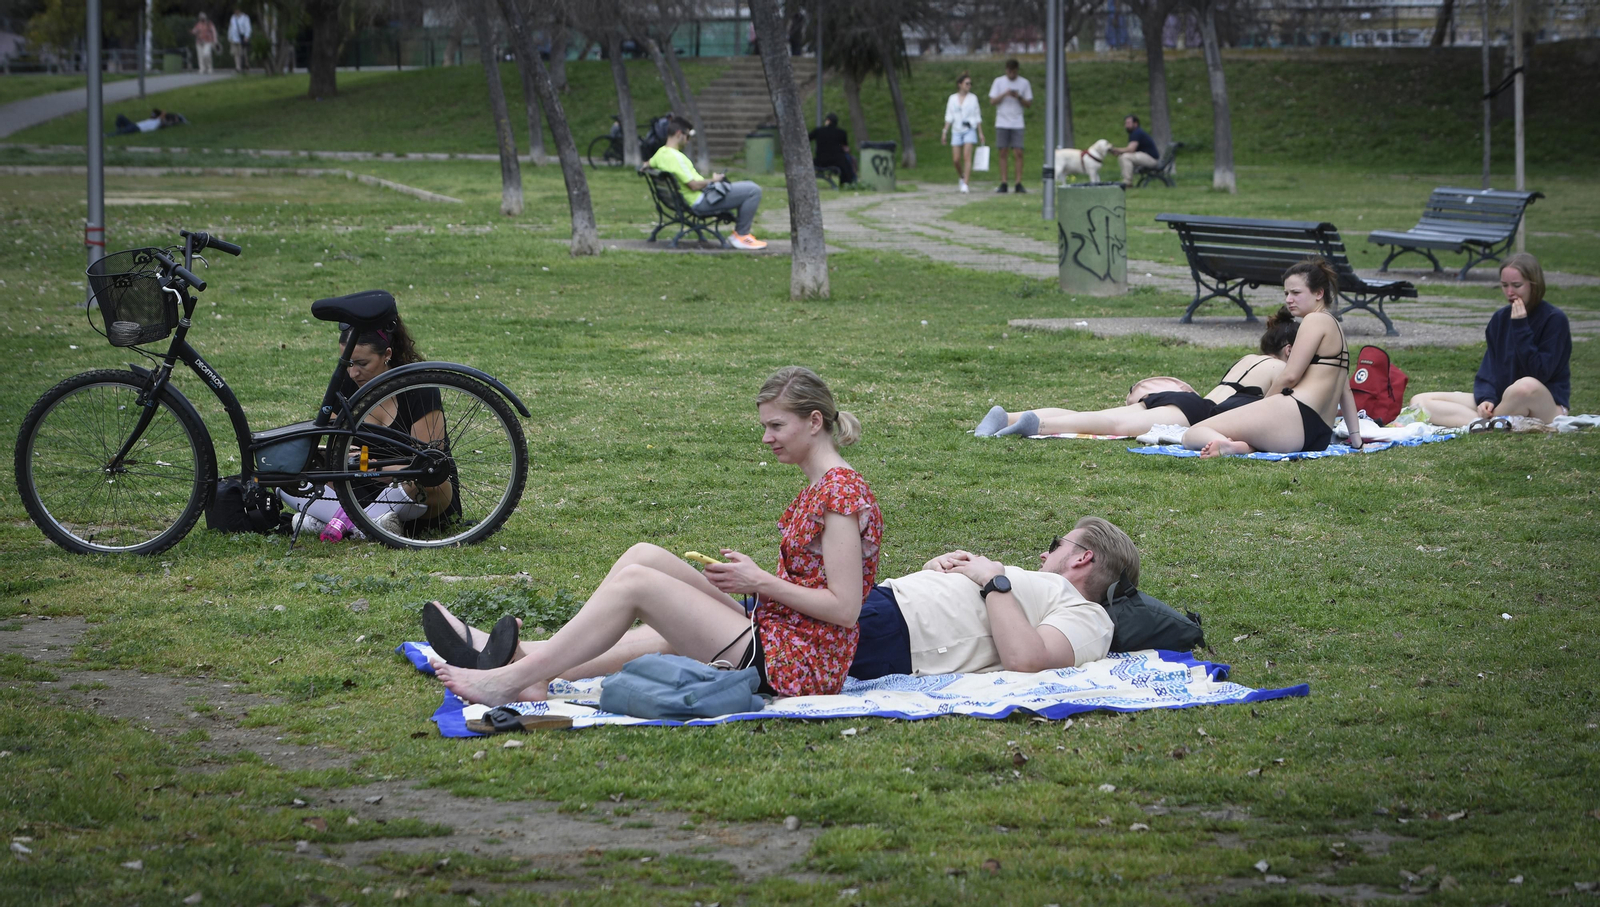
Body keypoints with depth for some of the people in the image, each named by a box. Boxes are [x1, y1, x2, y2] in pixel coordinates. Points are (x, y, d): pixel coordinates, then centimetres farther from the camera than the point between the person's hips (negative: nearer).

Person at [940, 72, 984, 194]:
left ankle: (965, 184, -16)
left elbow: (977, 116, 7)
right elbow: (949, 117, 7)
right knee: (956, 159, -1)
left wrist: (981, 133, 4)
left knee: (967, 156, -14)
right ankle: (961, 178, 27)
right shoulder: (952, 98, 7)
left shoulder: (973, 98, 5)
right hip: (956, 131, 2)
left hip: (969, 130, -2)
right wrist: (945, 132, -1)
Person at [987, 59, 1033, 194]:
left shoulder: (1024, 83, 6)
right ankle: (1003, 184, 2)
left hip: (1017, 123, 0)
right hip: (1002, 122, 0)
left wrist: (1019, 97, -12)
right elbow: (992, 101, 1)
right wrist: (1005, 94, -14)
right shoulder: (999, 81, 5)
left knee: (1018, 153, -6)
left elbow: (1029, 104, 6)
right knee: (1003, 153, 0)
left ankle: (1019, 183, -4)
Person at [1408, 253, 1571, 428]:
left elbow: (1540, 373, -17)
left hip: (1545, 405, -6)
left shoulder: (1554, 319, -7)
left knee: (1527, 386, -44)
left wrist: (1520, 327, -18)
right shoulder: (1500, 319, 10)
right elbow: (1489, 368, 4)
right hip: (1501, 399, 6)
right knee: (1420, 401, -9)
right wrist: (1486, 399, -16)